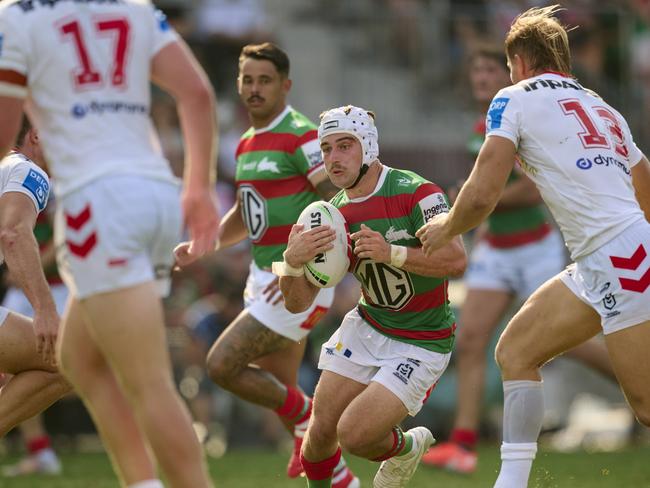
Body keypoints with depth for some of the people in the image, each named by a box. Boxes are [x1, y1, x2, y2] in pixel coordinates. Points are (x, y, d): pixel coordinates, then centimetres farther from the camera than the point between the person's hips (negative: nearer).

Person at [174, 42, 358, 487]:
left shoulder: (302, 137, -14)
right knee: (279, 391, 11)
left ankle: (306, 419, 5)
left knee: (222, 365, -13)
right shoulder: (247, 145, 14)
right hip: (264, 279, 9)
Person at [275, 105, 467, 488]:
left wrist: (391, 253, -39)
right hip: (367, 329, 6)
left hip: (422, 344, -6)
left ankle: (405, 448, 16)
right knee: (322, 431, 1)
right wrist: (293, 262, -23)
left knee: (354, 434, -17)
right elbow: (298, 303, -1)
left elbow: (456, 261, -29)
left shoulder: (415, 192, -18)